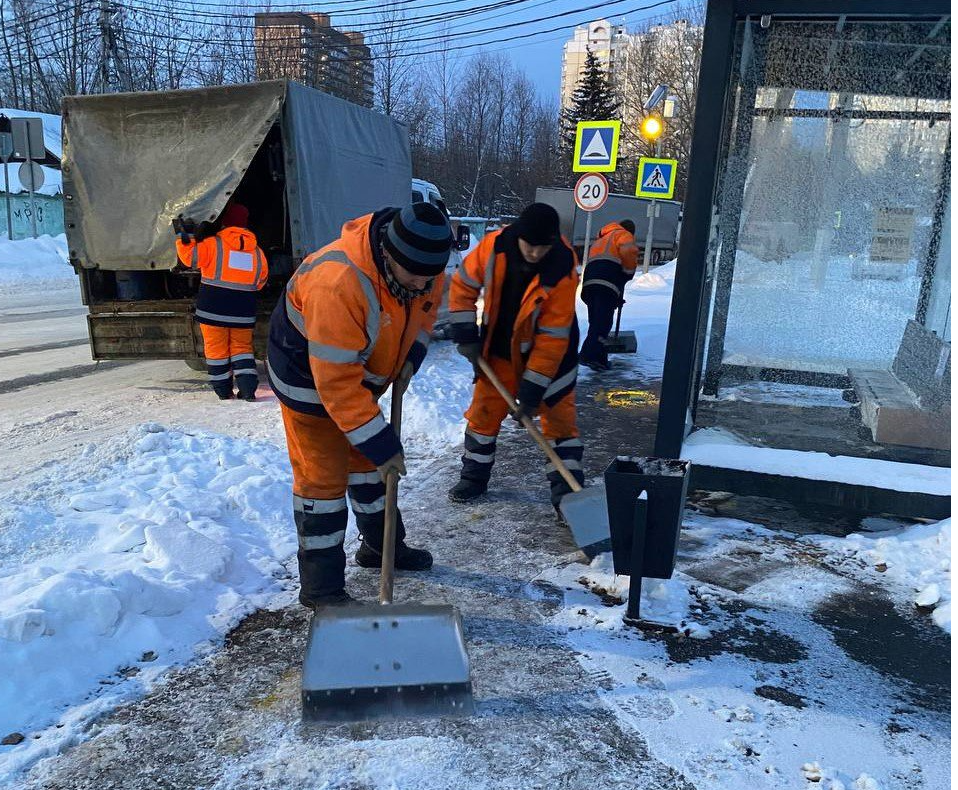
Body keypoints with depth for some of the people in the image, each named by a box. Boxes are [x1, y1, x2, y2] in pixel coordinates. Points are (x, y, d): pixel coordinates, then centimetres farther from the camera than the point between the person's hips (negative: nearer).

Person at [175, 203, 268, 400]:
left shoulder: (213, 244, -7)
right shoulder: (257, 252, 6)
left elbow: (189, 256, -9)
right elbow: (260, 282, 15)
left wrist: (185, 236, 3)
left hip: (213, 309, -3)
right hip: (243, 310, 3)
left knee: (216, 348, 8)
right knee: (242, 347, 13)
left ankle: (223, 389, 13)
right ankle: (248, 388, 0)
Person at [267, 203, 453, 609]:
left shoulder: (424, 269, -17)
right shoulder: (337, 285, -41)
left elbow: (424, 310, 9)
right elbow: (336, 382, -38)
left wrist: (410, 357, -6)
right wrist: (382, 445, -34)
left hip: (362, 371, 8)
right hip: (309, 374, -7)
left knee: (366, 459, 19)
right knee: (322, 477, -6)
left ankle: (382, 544, 38)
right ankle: (320, 587, 7)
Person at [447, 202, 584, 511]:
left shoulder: (563, 271, -28)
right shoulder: (494, 246, -20)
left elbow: (553, 336, -26)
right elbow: (463, 285, -5)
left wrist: (533, 388, -25)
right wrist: (466, 335, -8)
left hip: (550, 350, -3)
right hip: (500, 348, 3)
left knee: (559, 415, 0)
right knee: (484, 410, 8)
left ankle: (566, 487, 11)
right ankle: (474, 476, 25)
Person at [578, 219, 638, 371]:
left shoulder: (601, 240, 38)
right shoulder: (624, 235, 14)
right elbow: (629, 251, -11)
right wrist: (629, 272, 5)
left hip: (589, 281, 8)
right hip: (607, 284, -8)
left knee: (596, 321, 10)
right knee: (603, 321, -13)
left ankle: (599, 359, 11)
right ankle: (589, 355, -24)